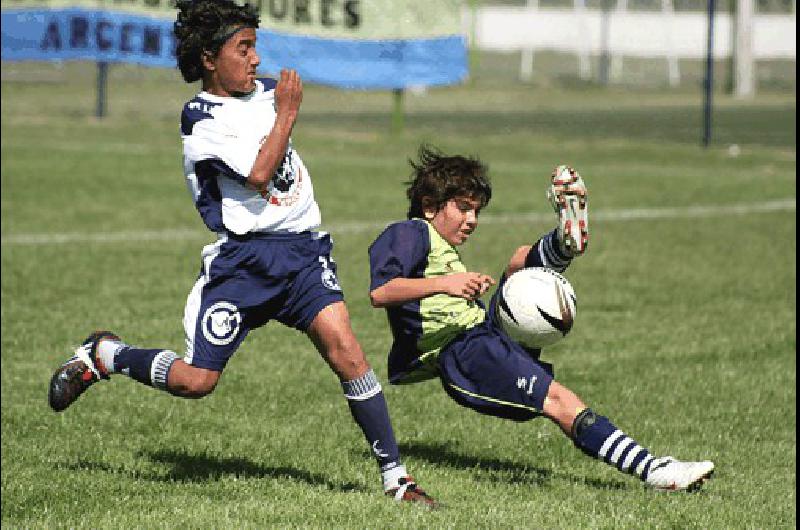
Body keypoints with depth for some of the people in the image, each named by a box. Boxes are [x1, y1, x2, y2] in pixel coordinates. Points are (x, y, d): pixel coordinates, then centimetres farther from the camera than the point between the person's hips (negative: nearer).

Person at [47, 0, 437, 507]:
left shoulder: (267, 91, 12)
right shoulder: (201, 118, -8)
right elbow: (258, 175, -18)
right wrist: (288, 113, -10)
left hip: (302, 250, 5)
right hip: (244, 257, -4)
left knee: (347, 352, -14)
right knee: (196, 381, -5)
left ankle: (396, 477, -10)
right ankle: (104, 355, 22)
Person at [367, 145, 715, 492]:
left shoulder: (445, 251, 32)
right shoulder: (408, 234, 1)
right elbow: (379, 292, -17)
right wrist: (443, 283, -25)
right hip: (462, 353, -10)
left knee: (524, 260, 3)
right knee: (557, 399, -25)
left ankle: (568, 240, -32)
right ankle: (653, 470, -35)